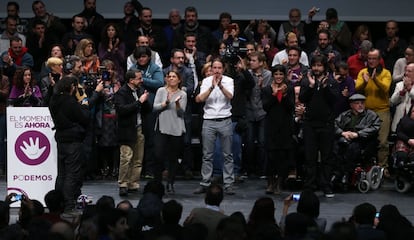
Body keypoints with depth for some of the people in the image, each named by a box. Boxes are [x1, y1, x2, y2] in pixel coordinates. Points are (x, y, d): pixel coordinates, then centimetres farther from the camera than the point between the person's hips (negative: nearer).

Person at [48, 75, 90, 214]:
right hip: (73, 141, -8)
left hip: (60, 139, 8)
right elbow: (84, 119, -12)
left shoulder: (54, 101, 7)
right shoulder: (71, 102, -17)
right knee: (72, 174, -4)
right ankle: (69, 206, -5)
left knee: (61, 174, 14)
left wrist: (81, 107, 12)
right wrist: (85, 107, 6)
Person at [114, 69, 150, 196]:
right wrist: (139, 101, -20)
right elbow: (122, 110, -22)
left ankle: (133, 184, 13)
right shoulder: (122, 93, -8)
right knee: (126, 158, -11)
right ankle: (123, 185, -6)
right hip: (127, 130, -7)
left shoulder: (140, 90, 12)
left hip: (139, 129, 7)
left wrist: (145, 100, -6)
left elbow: (147, 109, 16)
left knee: (138, 160, 6)